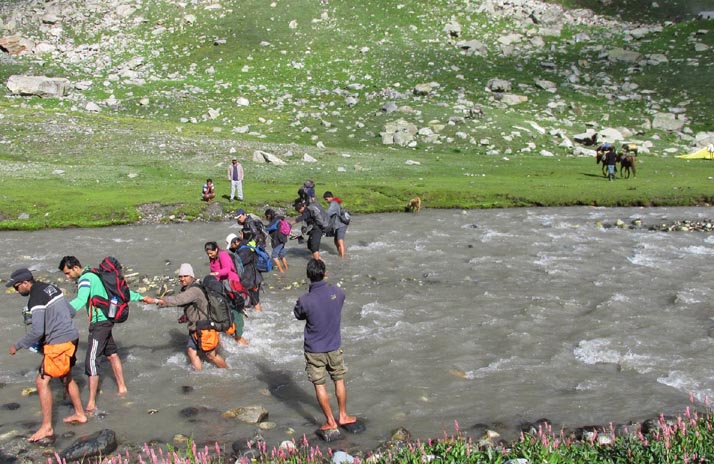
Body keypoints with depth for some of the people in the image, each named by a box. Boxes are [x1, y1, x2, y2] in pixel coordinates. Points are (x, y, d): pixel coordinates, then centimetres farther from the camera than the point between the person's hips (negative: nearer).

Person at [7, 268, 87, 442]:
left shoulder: (36, 299, -16)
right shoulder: (52, 288, 11)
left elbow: (37, 331, -22)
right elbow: (72, 312, 18)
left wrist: (17, 346, -10)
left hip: (59, 343, -10)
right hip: (72, 338, 10)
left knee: (42, 381, -5)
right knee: (66, 377, 23)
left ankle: (46, 427, -3)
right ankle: (80, 414, 34)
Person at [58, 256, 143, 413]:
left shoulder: (85, 279, -16)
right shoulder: (94, 275, 13)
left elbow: (81, 301, -34)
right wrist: (140, 297, 28)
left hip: (99, 323, -10)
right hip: (106, 320, 10)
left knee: (91, 361, -9)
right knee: (112, 354, 21)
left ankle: (91, 404, -9)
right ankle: (122, 388, 35)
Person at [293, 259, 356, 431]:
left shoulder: (305, 301, -23)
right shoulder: (337, 292, -13)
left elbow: (298, 315, -2)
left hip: (314, 350, -3)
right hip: (334, 347, 3)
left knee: (319, 385, 11)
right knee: (339, 381, 20)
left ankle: (330, 421, 19)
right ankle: (343, 416, 30)